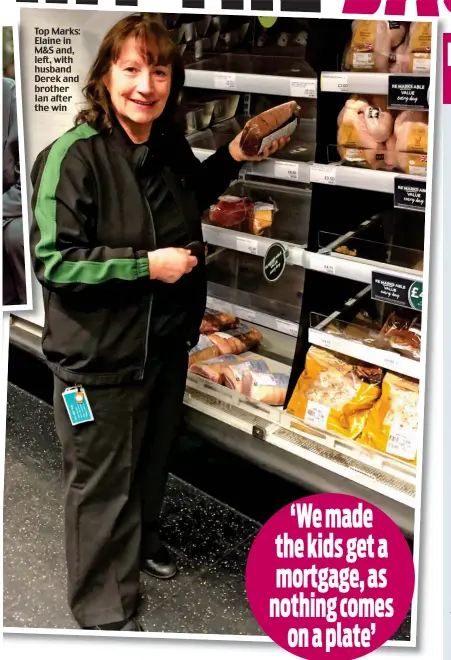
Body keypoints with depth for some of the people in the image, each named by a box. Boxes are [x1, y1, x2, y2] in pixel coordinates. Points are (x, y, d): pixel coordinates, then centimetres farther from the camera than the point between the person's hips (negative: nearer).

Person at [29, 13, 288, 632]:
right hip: (99, 355, -7)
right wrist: (146, 264, -25)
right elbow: (53, 260, -23)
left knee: (152, 457, 26)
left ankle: (139, 541, 54)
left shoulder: (171, 146, 1)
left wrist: (234, 156, 8)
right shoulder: (74, 155, -21)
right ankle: (106, 609, 29)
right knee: (102, 481, 8)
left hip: (166, 343, 7)